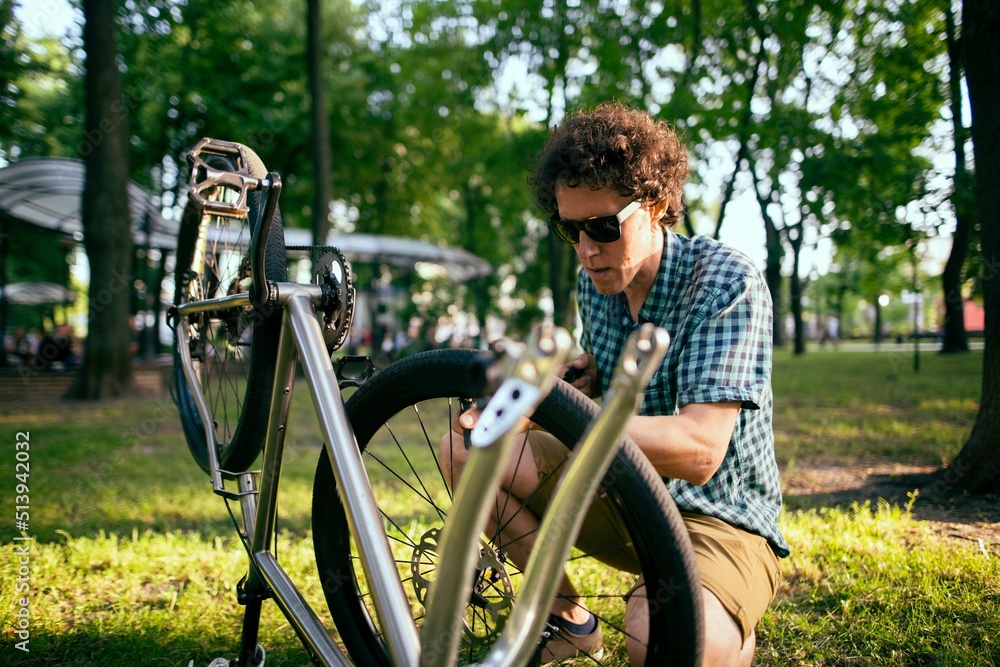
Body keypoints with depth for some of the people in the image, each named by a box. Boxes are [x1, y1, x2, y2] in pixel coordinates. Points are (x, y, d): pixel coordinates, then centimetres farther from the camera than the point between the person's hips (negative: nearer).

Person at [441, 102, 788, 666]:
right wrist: (582, 380, -5)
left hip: (719, 520, -6)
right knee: (462, 448, -5)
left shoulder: (727, 283, -21)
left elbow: (698, 451, -33)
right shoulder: (595, 281, 0)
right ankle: (571, 618, 10)